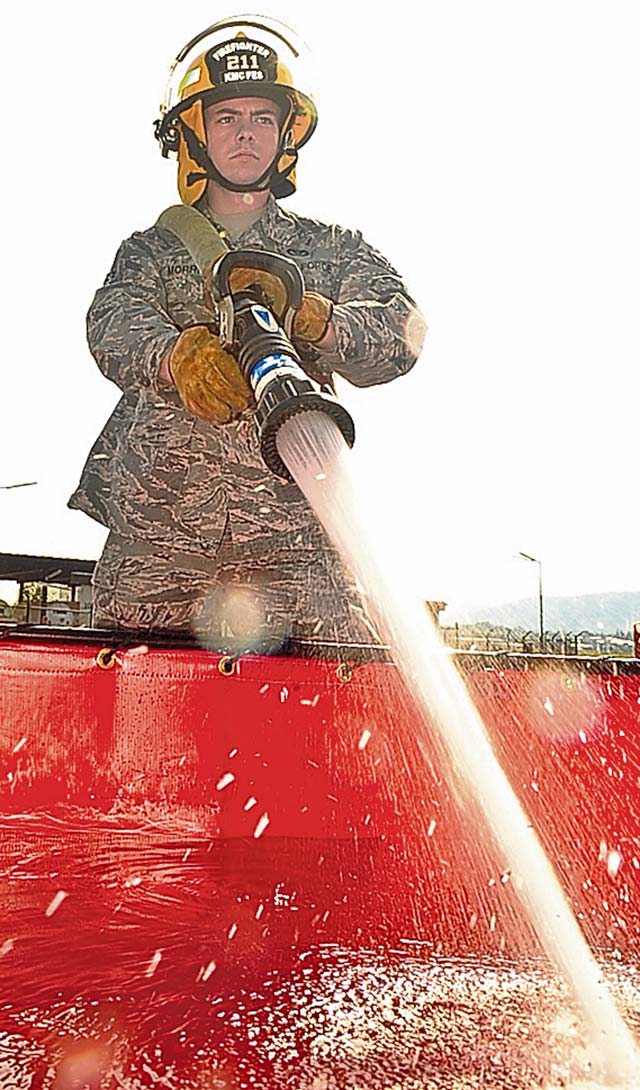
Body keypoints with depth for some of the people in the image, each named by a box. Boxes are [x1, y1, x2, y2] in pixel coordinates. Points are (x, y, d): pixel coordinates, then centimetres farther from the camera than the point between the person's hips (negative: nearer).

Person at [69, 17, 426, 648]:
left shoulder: (331, 251, 16)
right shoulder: (150, 251, 17)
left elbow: (401, 332, -2)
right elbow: (115, 326, -5)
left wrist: (317, 320, -24)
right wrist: (179, 355, -29)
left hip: (295, 547, 0)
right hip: (156, 536, 1)